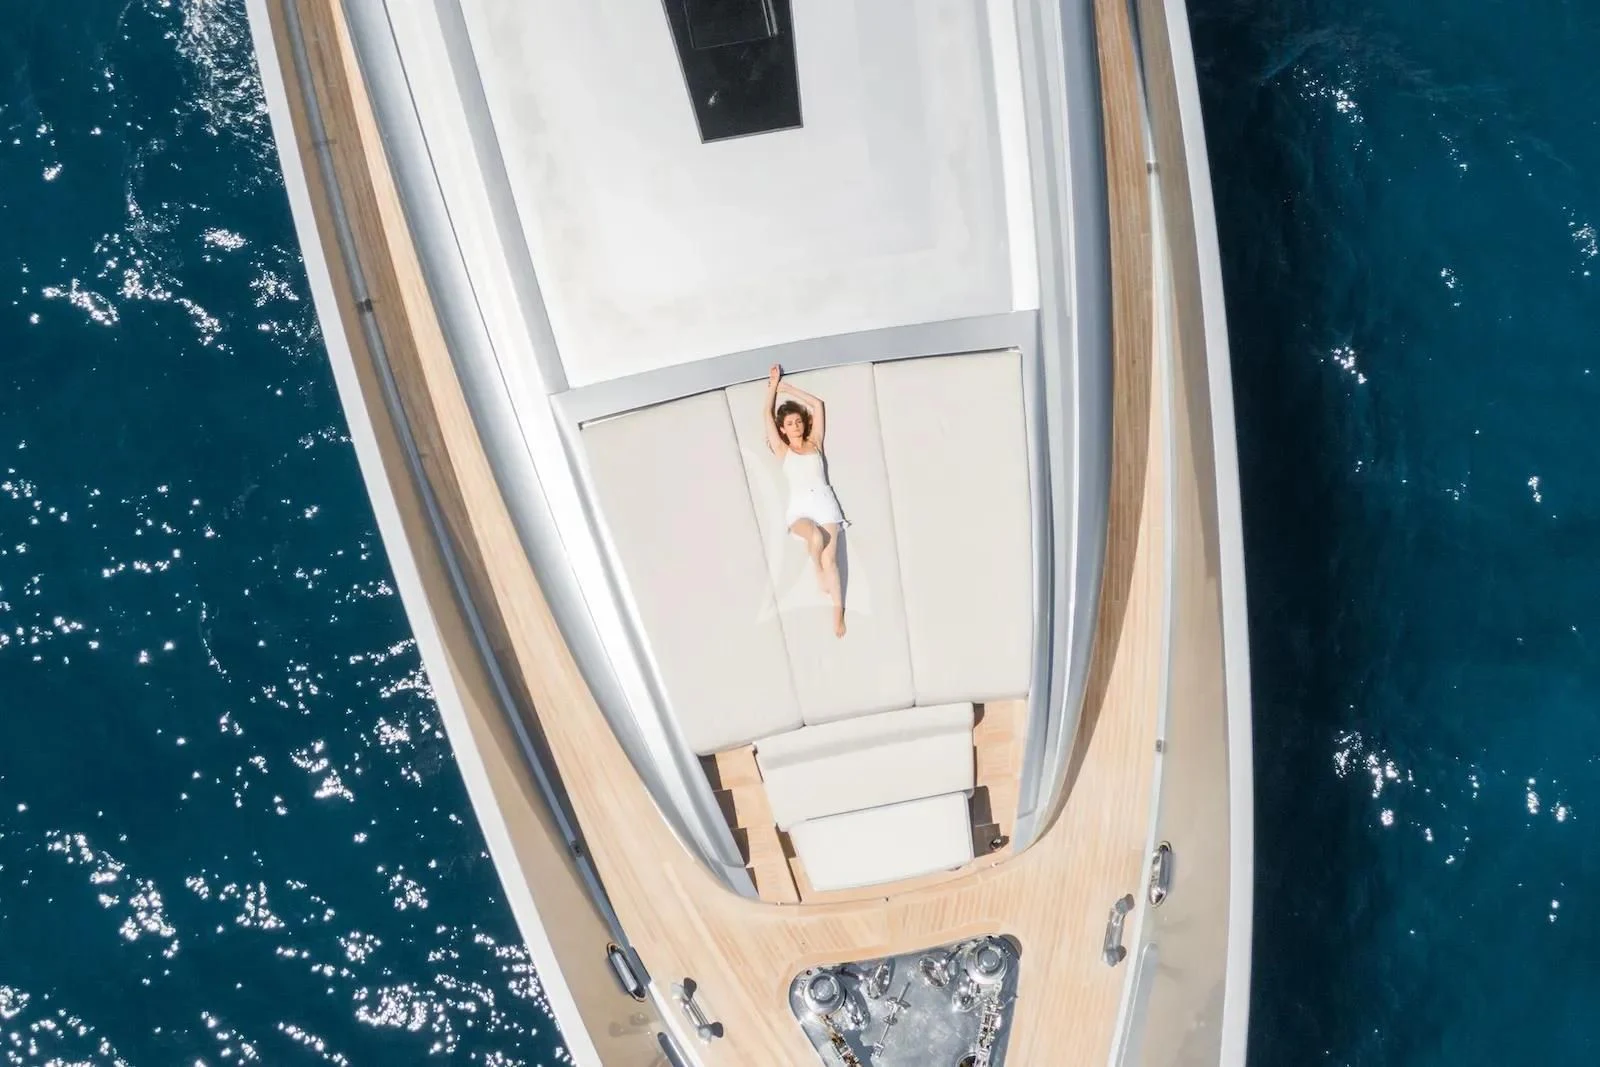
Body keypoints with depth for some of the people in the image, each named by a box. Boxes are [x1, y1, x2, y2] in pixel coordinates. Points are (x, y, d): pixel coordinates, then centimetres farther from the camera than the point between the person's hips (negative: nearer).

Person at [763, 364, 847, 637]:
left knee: (830, 558, -9)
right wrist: (773, 384, 12)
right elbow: (766, 413, 7)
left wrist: (788, 388, 17)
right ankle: (819, 574, -5)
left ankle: (838, 612, -5)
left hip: (824, 504, 1)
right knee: (815, 537, -33)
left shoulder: (814, 443, 13)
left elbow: (818, 405, 14)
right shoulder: (782, 450, 9)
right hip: (799, 508, -1)